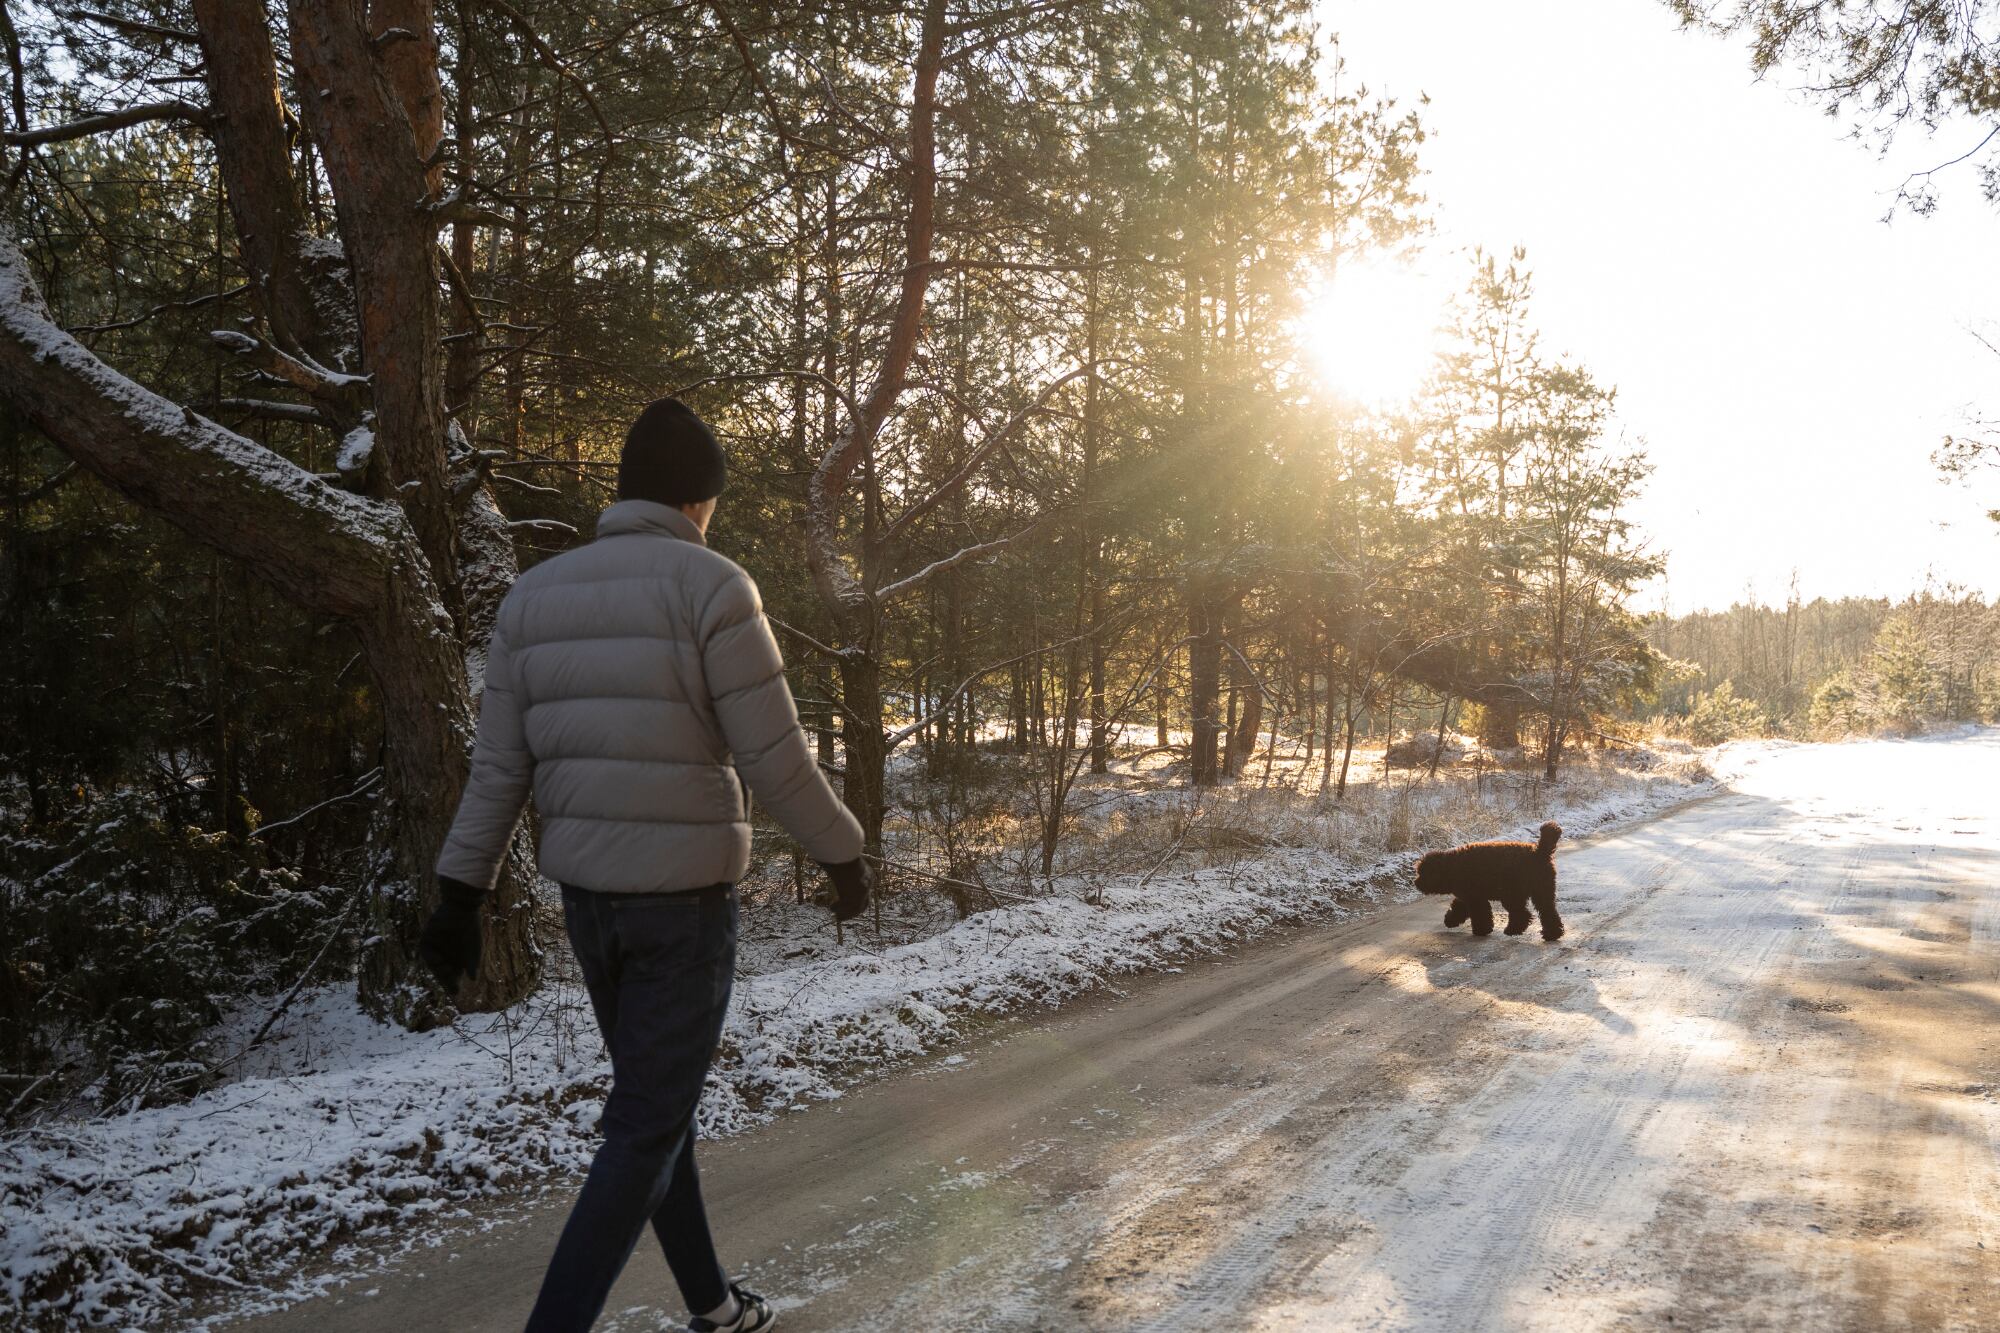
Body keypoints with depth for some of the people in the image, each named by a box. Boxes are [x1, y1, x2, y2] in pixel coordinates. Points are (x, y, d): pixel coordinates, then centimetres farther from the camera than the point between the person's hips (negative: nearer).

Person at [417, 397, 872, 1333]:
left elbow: (498, 765, 4)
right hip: (685, 896, -7)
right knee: (646, 1131, 0)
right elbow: (775, 757, -14)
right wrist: (842, 853, 0)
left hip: (587, 896, 7)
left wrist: (460, 895, 7)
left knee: (658, 1101, 19)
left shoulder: (534, 595, 5)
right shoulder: (709, 586, -13)